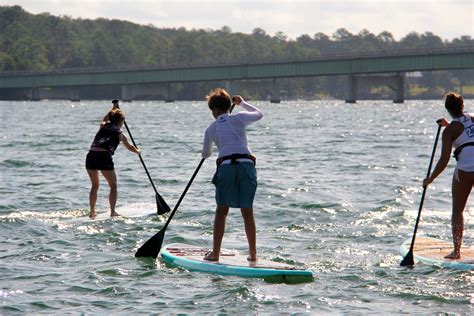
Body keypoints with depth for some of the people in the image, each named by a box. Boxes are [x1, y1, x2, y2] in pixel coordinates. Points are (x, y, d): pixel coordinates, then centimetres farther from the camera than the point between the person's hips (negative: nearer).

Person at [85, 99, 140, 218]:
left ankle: (92, 211, 18)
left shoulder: (103, 127, 21)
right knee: (113, 186, 11)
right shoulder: (119, 134, 12)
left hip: (91, 155, 4)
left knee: (95, 185, 20)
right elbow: (129, 147, 29)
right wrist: (137, 151, 50)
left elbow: (104, 120, 48)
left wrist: (113, 108, 58)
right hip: (104, 157, -4)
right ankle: (112, 211, 2)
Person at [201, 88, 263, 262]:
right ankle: (253, 253, 10)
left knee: (221, 210, 6)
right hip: (246, 165, 0)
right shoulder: (238, 118, 8)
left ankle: (215, 253, 1)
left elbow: (205, 154, 26)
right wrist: (242, 102, 37)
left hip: (226, 166, 0)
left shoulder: (211, 129, 13)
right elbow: (259, 114, 26)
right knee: (247, 212, 7)